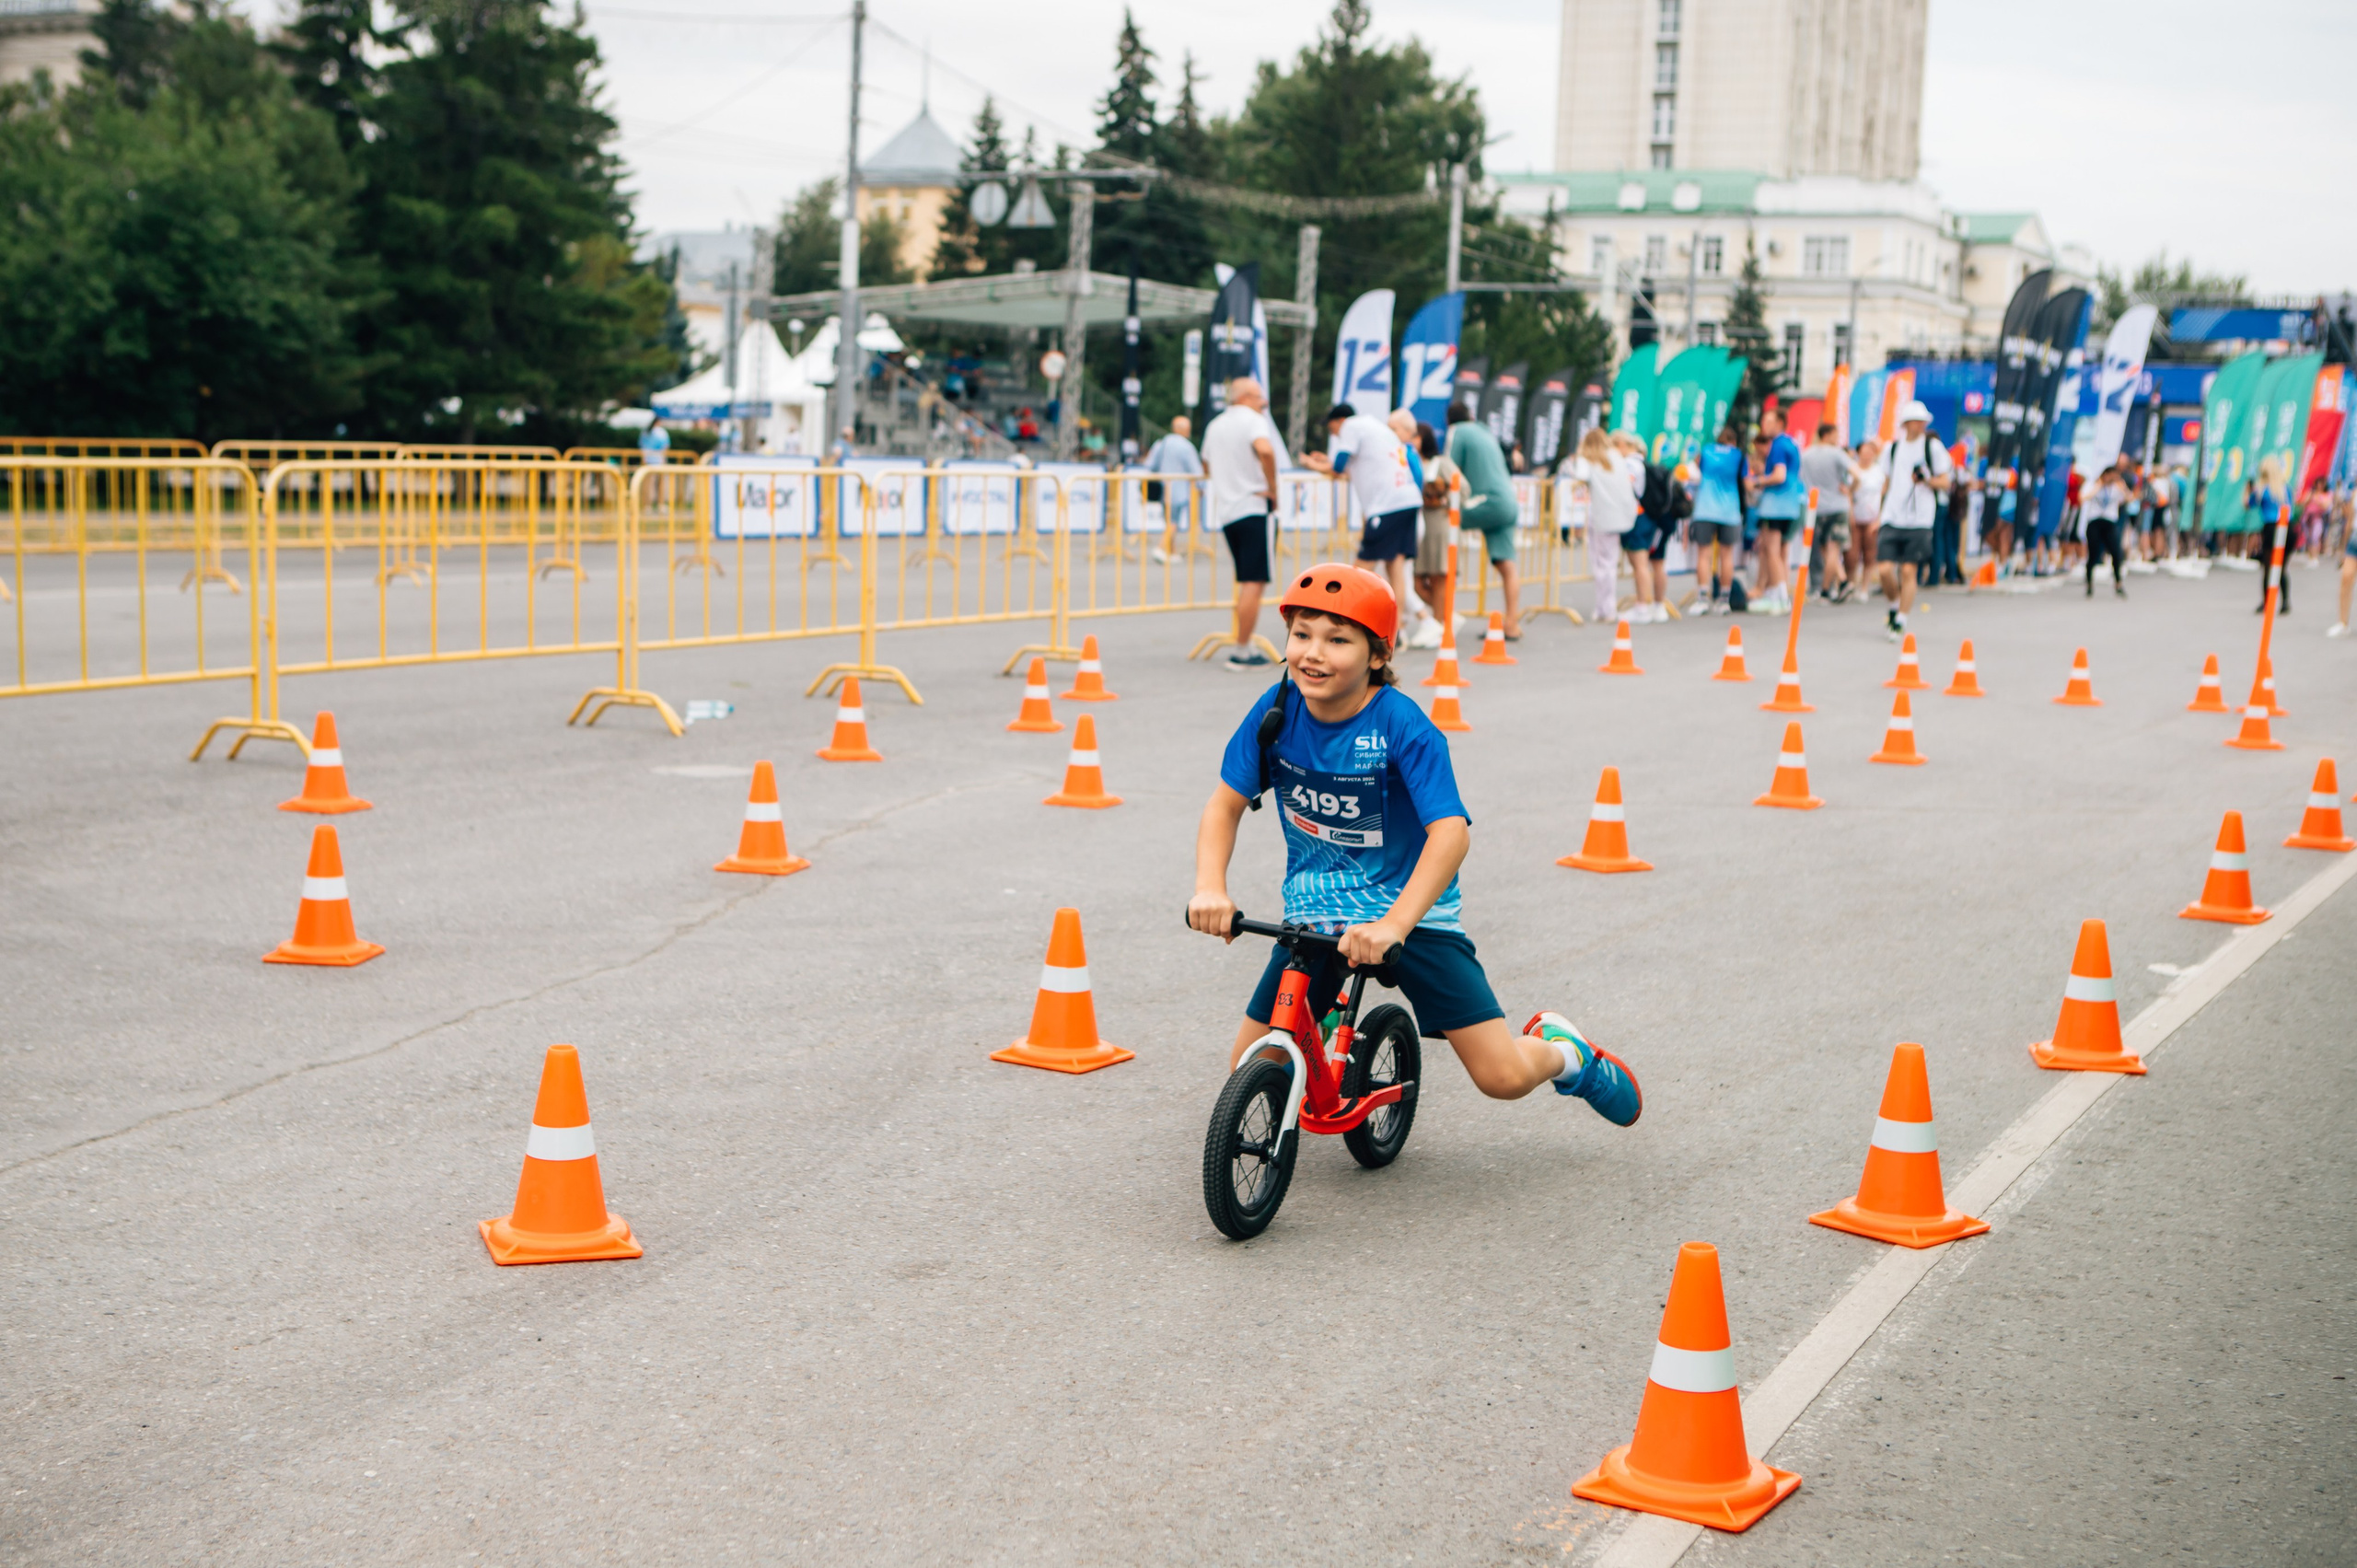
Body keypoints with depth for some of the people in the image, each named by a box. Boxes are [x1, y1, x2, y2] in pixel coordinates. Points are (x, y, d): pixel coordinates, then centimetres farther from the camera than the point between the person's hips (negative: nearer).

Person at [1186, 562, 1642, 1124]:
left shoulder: (1401, 725, -21)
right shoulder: (1277, 711, -9)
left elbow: (1450, 831, -30)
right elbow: (1226, 804, -3)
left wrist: (1393, 925, -43)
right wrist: (1210, 887, -22)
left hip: (1411, 910, -4)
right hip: (1315, 914, 4)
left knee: (1503, 1077, -11)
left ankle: (1559, 1048, 26)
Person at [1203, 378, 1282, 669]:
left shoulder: (1214, 426, 19)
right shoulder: (1252, 419, -5)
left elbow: (1207, 468, 31)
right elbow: (1265, 449, -26)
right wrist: (1273, 489, -17)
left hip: (1224, 513, 8)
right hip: (1252, 508, -8)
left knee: (1248, 582, 17)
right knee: (1254, 583, -7)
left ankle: (1242, 645, 16)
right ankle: (1242, 651, -9)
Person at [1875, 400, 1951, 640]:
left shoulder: (1933, 447, 1)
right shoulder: (1893, 447, 12)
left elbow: (1945, 483, 1)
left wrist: (1926, 480, -19)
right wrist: (1879, 513, 21)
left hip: (1919, 520, -3)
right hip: (1892, 519, 3)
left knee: (1909, 571, -6)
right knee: (1885, 569, -7)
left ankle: (1901, 621, 4)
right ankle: (1895, 605, 21)